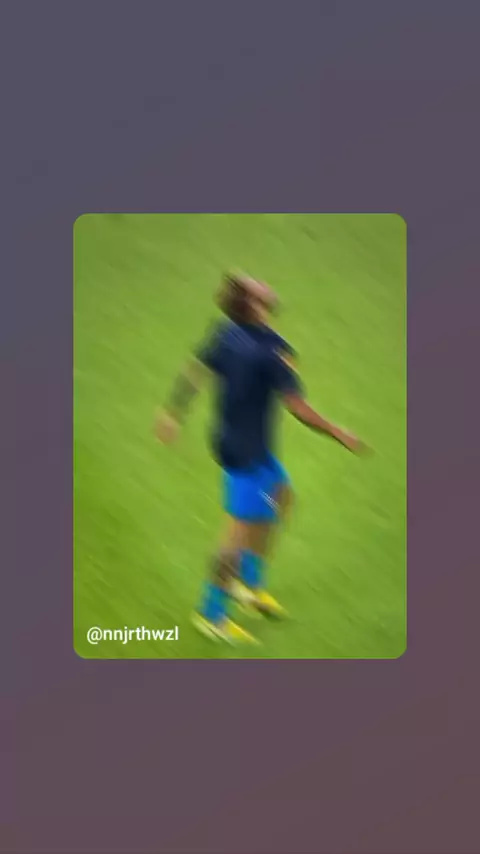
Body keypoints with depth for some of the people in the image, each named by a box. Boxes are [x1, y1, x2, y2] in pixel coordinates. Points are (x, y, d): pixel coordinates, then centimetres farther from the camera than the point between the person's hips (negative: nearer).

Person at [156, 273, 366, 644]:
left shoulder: (226, 333, -5)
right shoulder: (273, 350, -27)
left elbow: (194, 372, 6)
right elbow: (298, 409, -23)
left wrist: (172, 415, 19)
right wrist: (339, 434, -10)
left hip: (231, 440, 9)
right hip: (248, 453, -9)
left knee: (282, 495, 24)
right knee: (243, 533, 3)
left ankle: (250, 583, 34)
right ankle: (212, 615, 16)